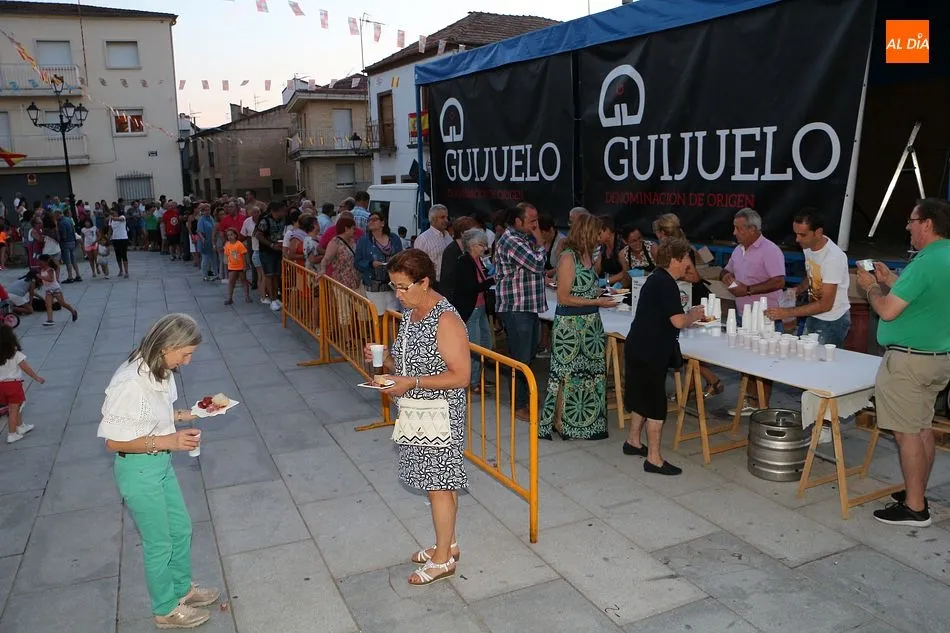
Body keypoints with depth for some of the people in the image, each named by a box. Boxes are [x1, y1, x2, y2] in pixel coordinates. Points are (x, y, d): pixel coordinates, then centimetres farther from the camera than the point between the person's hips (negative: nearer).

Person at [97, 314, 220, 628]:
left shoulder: (160, 371, -5)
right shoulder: (130, 383, -30)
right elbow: (114, 441, -23)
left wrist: (182, 415, -4)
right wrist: (167, 441, -25)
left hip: (160, 463, 8)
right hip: (138, 470, -8)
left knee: (181, 528, 23)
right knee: (159, 543, 11)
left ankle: (182, 588, 46)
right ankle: (166, 610, 33)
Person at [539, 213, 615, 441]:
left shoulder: (587, 255, 9)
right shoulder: (568, 257, -16)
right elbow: (564, 298, -19)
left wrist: (602, 292, 6)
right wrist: (597, 302, -17)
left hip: (590, 323, 9)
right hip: (570, 325, -8)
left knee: (590, 371, 14)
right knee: (568, 374, 2)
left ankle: (585, 420, 27)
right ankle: (559, 422, 17)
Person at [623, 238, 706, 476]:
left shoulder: (656, 279, 13)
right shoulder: (666, 283, -18)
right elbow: (678, 321, -22)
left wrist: (688, 317, 14)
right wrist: (694, 316, -3)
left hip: (639, 349, 10)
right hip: (650, 353, -10)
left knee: (643, 398, 22)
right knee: (656, 405, -4)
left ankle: (633, 441, 35)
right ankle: (654, 459, 2)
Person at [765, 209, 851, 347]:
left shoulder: (834, 257, -26)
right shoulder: (808, 247, -2)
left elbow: (826, 304, -25)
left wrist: (787, 313, -28)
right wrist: (798, 290, -1)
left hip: (832, 321, -7)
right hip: (813, 316, 7)